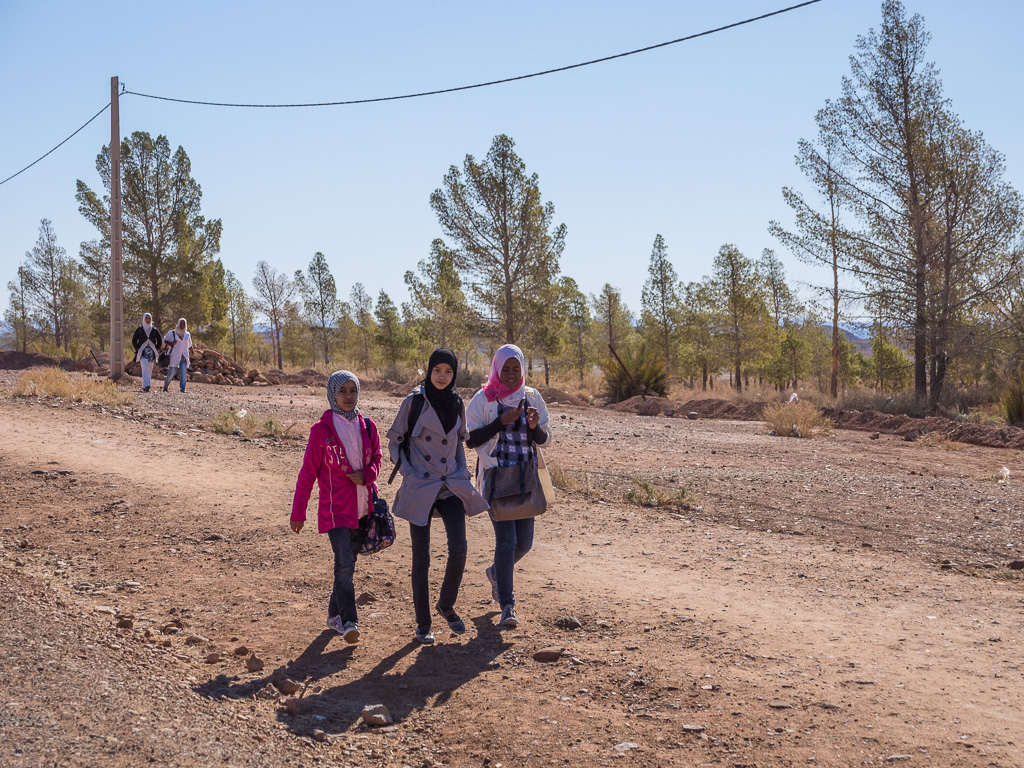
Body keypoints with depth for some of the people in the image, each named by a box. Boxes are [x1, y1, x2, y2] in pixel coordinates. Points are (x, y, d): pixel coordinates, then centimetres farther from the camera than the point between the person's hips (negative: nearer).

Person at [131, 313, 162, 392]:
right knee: (145, 368, -20)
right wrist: (138, 350, -2)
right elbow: (134, 341, 8)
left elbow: (159, 341, 15)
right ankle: (146, 385, -32)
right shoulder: (139, 330, 2)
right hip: (142, 352, -3)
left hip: (151, 352, 3)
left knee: (149, 370, 5)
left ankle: (144, 387, 17)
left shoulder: (155, 330, 6)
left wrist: (156, 350, 4)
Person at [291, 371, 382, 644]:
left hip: (362, 507, 4)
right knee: (344, 562, -15)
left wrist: (366, 475, -8)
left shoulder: (367, 426, 5)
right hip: (335, 507, -4)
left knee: (348, 563, 13)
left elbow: (376, 459, 16)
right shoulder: (322, 429, -6)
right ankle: (349, 622, -14)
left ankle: (335, 615, 28)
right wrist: (298, 512, 0)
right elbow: (308, 472, -2)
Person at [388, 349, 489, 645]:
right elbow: (394, 440, 2)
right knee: (421, 558, 0)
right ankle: (422, 624, 12)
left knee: (458, 548, -11)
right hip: (420, 488, -3)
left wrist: (463, 471, 10)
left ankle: (446, 605, 14)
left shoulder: (457, 403, 7)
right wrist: (408, 473, -7)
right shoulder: (414, 401, -5)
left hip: (451, 486, 3)